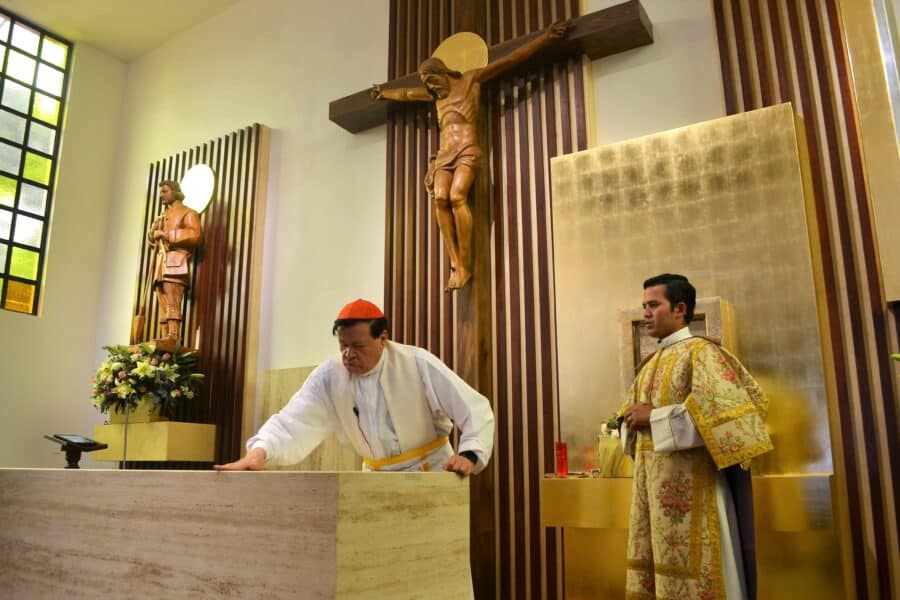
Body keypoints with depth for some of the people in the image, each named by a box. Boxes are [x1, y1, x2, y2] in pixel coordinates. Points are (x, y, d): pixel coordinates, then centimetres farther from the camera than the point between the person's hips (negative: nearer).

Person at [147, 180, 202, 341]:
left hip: (176, 264, -8)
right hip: (161, 266, 8)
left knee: (173, 305, -19)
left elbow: (195, 235, -11)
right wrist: (153, 233, 3)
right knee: (164, 308, 1)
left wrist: (168, 234, -10)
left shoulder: (188, 213, 7)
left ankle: (173, 340, -26)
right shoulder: (163, 218, 30)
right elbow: (151, 239, 26)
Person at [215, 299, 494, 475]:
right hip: (377, 476, 3)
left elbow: (476, 410, -15)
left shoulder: (419, 365, -18)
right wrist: (258, 453, -39)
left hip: (430, 471, -3)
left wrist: (468, 455, -32)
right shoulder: (329, 376, -11)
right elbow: (293, 421, -20)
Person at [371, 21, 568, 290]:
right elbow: (405, 93, 45)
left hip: (467, 150, -5)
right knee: (440, 198, -24)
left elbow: (512, 59, 6)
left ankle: (464, 265, -28)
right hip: (444, 154, 5)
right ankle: (455, 264, -27)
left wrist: (546, 36, 2)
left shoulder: (471, 79, 10)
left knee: (456, 197, -30)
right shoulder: (435, 95, 26)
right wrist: (384, 93, 59)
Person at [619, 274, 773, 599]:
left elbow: (716, 407, -21)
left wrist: (655, 417, -16)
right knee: (654, 566, 11)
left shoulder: (701, 352, -7)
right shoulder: (650, 363, 17)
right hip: (652, 482, 8)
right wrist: (631, 419, -2)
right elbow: (631, 411, 22)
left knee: (690, 572, -2)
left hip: (689, 481, -8)